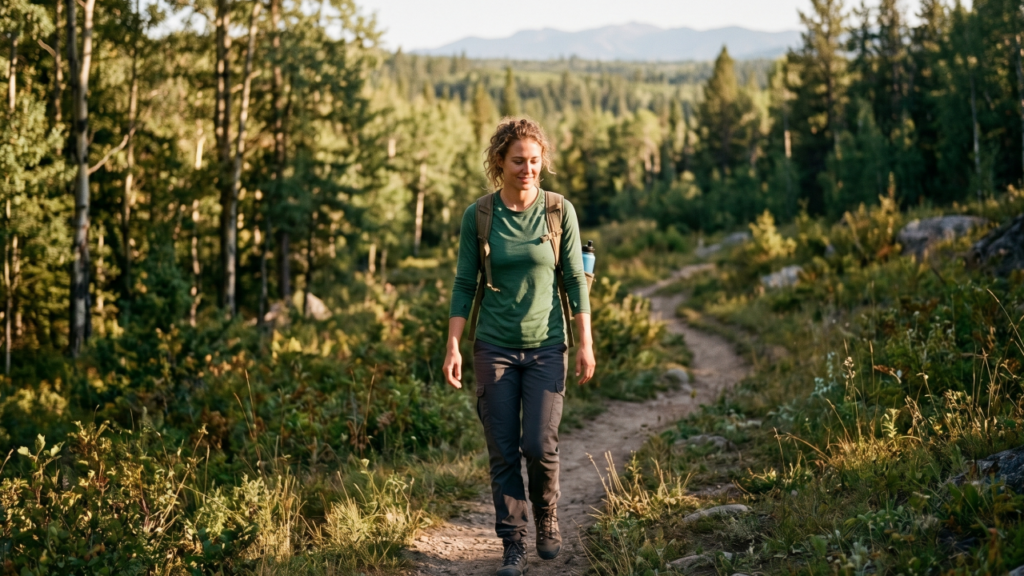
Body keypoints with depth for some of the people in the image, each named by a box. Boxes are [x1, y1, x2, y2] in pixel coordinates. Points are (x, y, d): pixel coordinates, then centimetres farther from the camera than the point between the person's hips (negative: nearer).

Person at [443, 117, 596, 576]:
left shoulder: (560, 211, -2)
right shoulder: (478, 216, -2)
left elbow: (575, 279, 1)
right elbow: (464, 284, 1)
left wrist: (585, 344, -2)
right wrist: (453, 347, -4)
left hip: (546, 347, -1)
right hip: (495, 348, 1)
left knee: (540, 444, -9)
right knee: (503, 452, 1)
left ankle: (547, 518, 20)